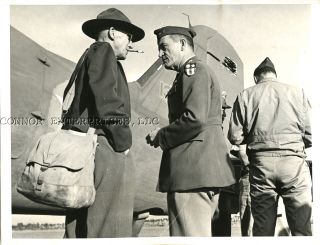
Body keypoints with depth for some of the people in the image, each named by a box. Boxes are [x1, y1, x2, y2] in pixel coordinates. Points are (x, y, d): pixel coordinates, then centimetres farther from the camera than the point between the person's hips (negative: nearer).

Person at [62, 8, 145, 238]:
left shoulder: (86, 59, 28)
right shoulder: (102, 50, 0)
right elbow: (106, 98, -15)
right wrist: (123, 141, -11)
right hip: (106, 148, -10)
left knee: (80, 227, 8)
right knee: (108, 227, -11)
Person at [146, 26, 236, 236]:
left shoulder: (193, 70, -7)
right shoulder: (200, 72, 24)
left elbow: (195, 119, -21)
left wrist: (161, 136, -8)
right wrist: (165, 136, 12)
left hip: (193, 170, -11)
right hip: (206, 171, 11)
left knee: (190, 234, -8)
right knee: (200, 233, 15)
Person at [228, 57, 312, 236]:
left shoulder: (246, 95, 6)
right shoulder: (297, 92, 5)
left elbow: (235, 137, 1)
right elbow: (311, 135, 1)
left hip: (261, 162, 1)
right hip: (293, 161, -1)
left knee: (263, 229, 7)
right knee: (302, 228, 2)